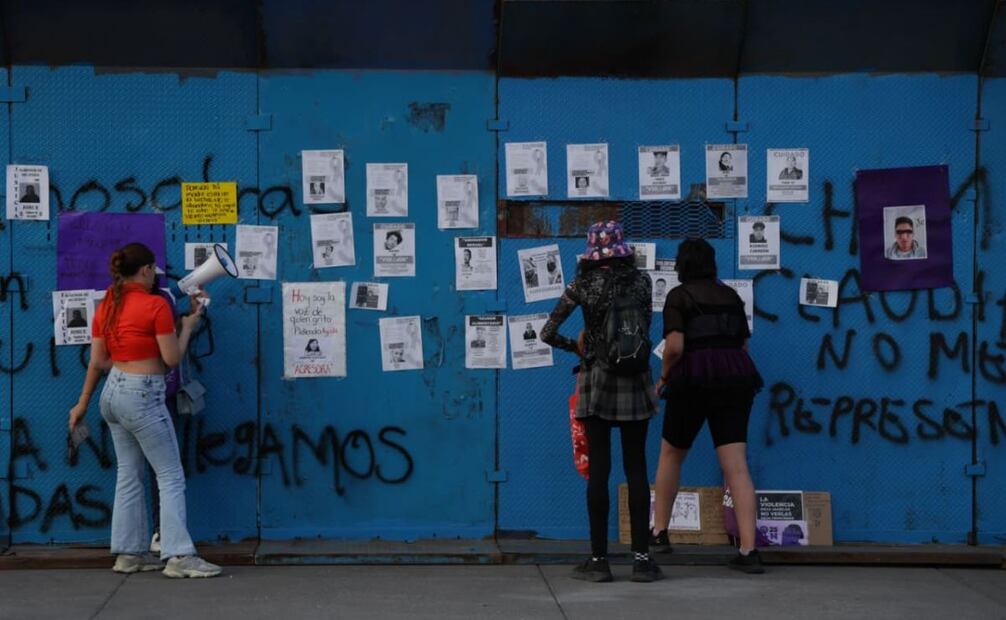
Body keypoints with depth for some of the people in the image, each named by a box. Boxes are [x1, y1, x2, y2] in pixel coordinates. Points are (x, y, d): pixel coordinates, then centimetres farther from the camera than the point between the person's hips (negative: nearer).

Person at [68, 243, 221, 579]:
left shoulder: (106, 306, 7)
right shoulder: (156, 305, -14)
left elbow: (96, 361, 11)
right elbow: (172, 358, -11)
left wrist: (83, 403, 18)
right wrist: (188, 326, 4)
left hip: (113, 392, 8)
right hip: (143, 395, -8)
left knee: (129, 474, 14)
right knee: (171, 475, -3)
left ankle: (128, 552, 17)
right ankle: (179, 556, -8)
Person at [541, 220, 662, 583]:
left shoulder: (583, 285, -4)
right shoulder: (640, 282, 0)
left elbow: (548, 333, -5)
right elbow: (645, 326, 10)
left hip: (596, 382, -1)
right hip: (634, 383, 1)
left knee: (598, 470, 1)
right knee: (636, 469, 5)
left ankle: (599, 559, 3)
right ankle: (641, 558, 4)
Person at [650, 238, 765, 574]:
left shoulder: (678, 295, 0)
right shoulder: (730, 295, 15)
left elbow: (674, 346, -12)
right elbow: (743, 345, 16)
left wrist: (664, 376, 5)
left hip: (694, 378, -3)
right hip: (736, 376, 4)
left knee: (671, 454, 20)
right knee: (736, 466, -3)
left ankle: (659, 531, 27)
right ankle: (748, 550, -12)